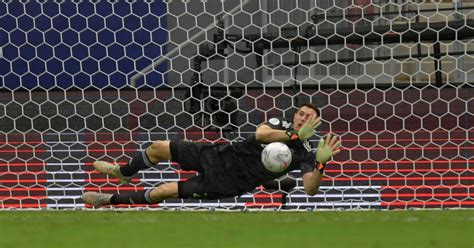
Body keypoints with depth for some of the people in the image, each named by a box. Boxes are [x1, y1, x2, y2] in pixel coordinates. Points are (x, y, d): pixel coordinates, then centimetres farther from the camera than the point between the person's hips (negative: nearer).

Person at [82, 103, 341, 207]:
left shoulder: (306, 153, -8)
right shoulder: (280, 124, 2)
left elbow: (310, 188, -22)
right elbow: (259, 134, -20)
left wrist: (320, 164, -40)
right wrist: (295, 135, -29)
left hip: (227, 183, -4)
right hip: (220, 156, 4)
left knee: (161, 192, -9)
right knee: (158, 147, 8)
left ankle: (113, 199, 14)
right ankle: (124, 173, 40)